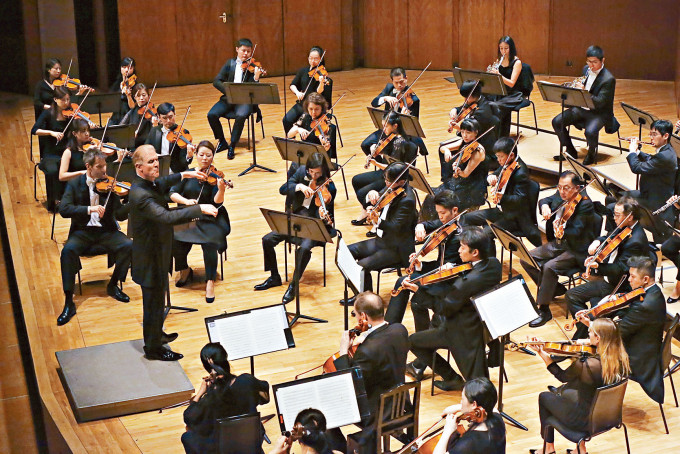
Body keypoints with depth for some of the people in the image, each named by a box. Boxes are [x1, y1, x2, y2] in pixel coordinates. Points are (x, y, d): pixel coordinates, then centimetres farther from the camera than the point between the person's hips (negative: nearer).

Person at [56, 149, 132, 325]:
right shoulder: (75, 184, 0)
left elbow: (120, 214, -3)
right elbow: (64, 210, -14)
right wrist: (89, 209, -28)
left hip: (106, 231, 1)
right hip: (82, 231, -1)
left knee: (128, 246, -26)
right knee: (68, 251, -32)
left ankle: (113, 286, 0)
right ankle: (69, 303, -23)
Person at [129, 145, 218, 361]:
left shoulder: (148, 183, -1)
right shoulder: (141, 195, -33)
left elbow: (161, 185, 25)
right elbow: (167, 217, -43)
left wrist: (183, 175, 19)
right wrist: (200, 209, -42)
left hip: (156, 252, 10)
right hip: (150, 258, -10)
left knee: (155, 299, 28)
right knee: (154, 301, 6)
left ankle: (155, 333, 48)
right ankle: (153, 348, 22)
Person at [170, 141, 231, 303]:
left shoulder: (215, 176, -3)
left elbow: (217, 202, -15)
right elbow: (173, 193, 0)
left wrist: (221, 190, -35)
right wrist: (186, 201, -18)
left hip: (210, 219, -2)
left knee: (210, 243, -31)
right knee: (175, 241, -23)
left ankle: (210, 282, -14)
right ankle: (185, 270, 9)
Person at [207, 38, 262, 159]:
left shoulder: (252, 67, 2)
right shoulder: (230, 63, 9)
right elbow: (216, 81, 0)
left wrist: (256, 77, -29)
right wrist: (228, 91, -17)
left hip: (244, 99, -3)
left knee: (241, 115, -34)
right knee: (212, 114, -21)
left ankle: (232, 146, -18)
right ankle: (222, 142, 1)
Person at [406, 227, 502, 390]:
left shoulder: (468, 281, -35)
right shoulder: (494, 264, -9)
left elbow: (445, 309, -21)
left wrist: (419, 290, -13)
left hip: (464, 332, -9)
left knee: (413, 340, 8)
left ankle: (453, 379, 15)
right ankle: (419, 365, 44)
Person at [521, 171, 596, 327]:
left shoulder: (585, 204, -19)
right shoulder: (560, 197, 2)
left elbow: (576, 231, -27)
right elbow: (545, 200, 19)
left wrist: (562, 232, -48)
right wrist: (545, 205, -6)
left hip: (576, 250, -8)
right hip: (557, 244, 9)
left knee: (549, 267, -30)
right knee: (526, 259, -2)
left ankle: (544, 310, -16)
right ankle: (555, 289, 13)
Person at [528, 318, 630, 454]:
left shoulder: (585, 365, -31)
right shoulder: (620, 360, -16)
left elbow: (562, 376, -10)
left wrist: (542, 353, -4)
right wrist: (590, 343, 2)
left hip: (584, 421, -6)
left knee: (544, 397, 20)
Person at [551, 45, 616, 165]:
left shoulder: (608, 79, -20)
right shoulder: (586, 70, 4)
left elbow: (600, 102, -24)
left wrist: (583, 92, -31)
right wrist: (577, 87, -1)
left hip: (599, 113, -7)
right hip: (581, 108, 8)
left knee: (590, 132, -35)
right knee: (557, 122, -4)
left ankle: (592, 154, -1)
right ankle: (570, 151, 12)